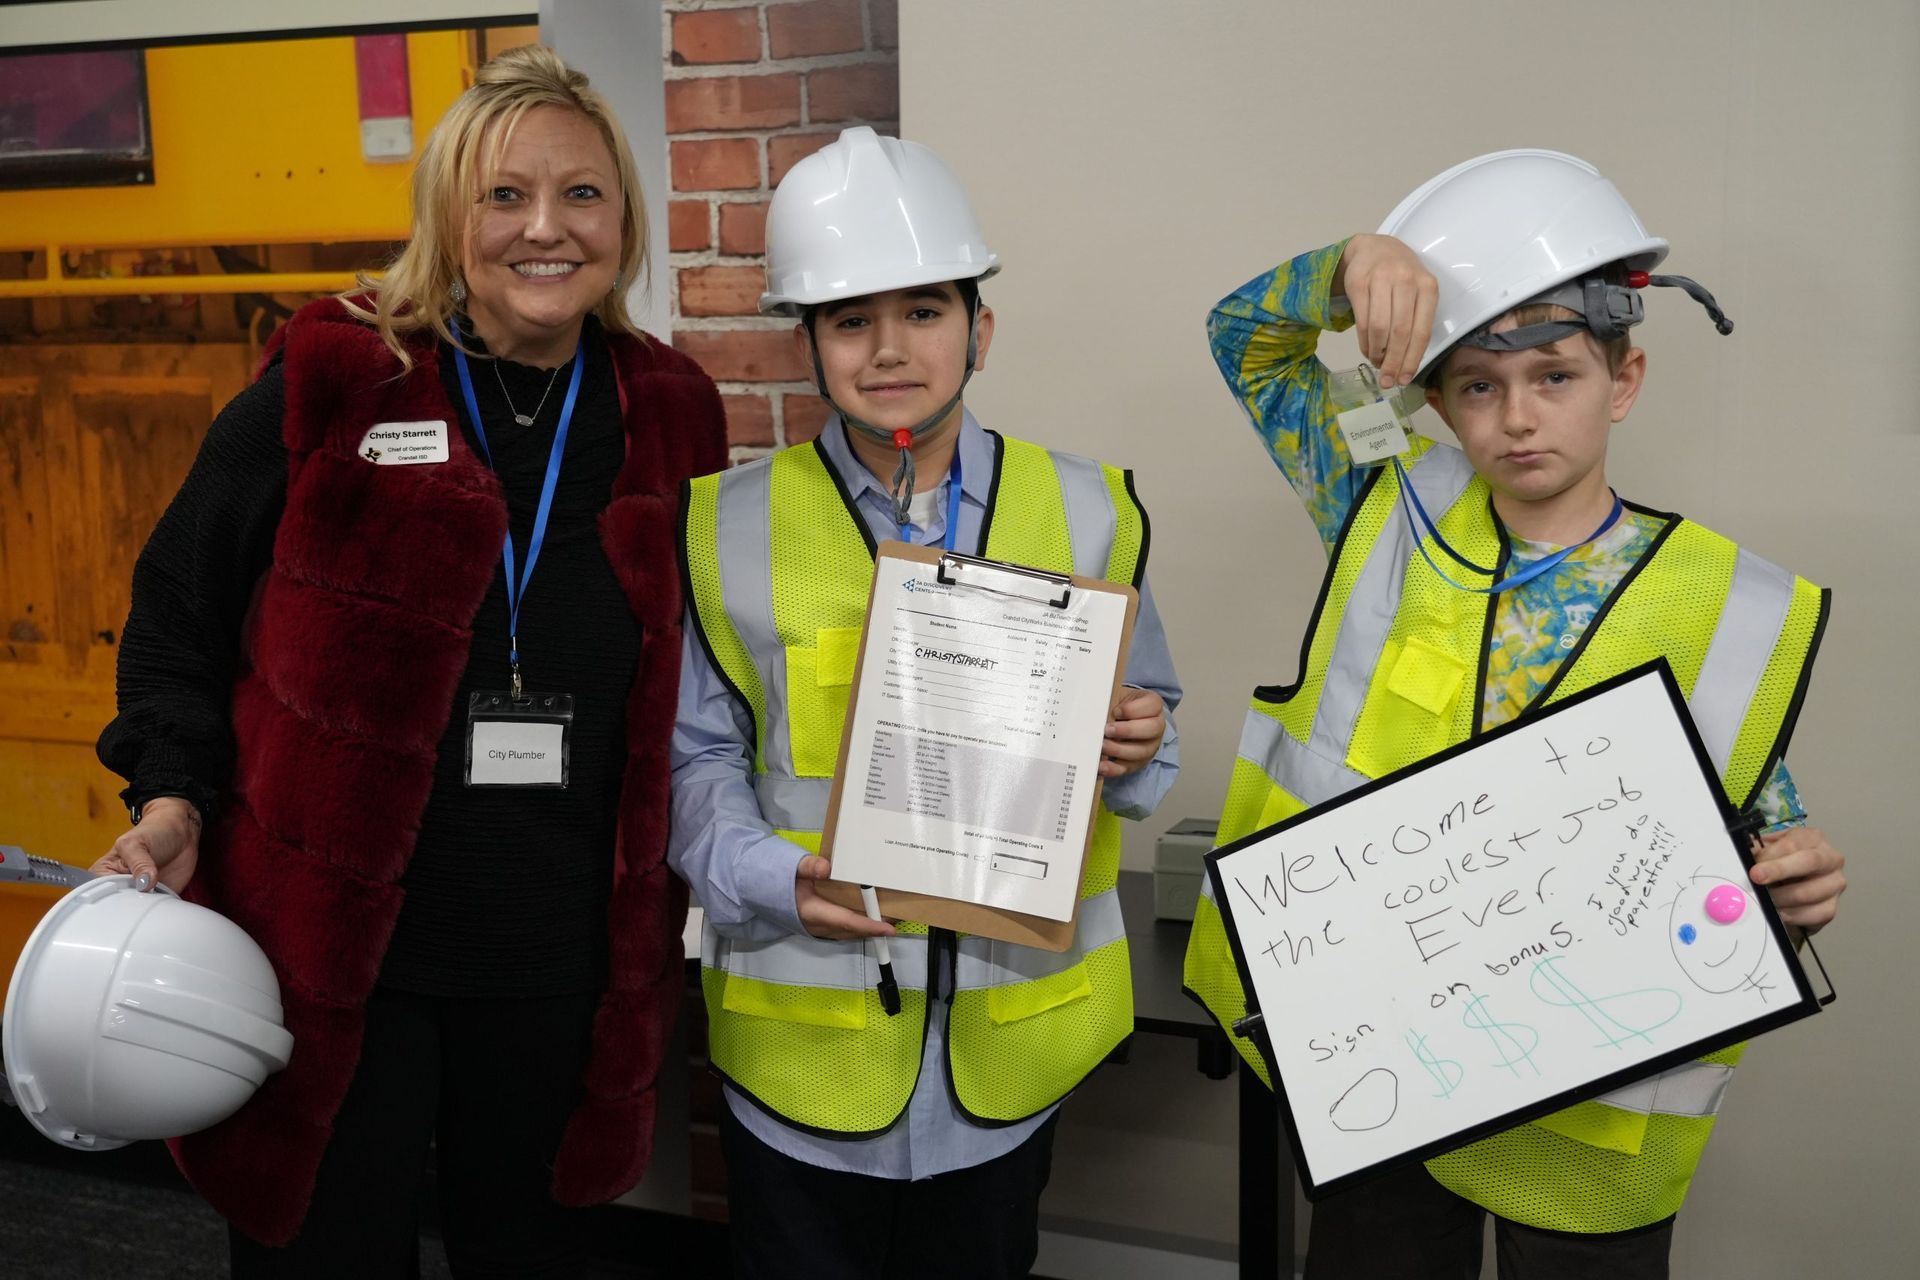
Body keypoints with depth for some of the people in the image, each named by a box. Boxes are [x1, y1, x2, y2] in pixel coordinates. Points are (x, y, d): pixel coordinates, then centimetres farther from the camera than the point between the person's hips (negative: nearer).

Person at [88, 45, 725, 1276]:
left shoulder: (668, 421, 1)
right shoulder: (325, 394, -8)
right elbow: (178, 615, 3)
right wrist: (174, 797, -9)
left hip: (564, 976, 3)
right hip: (324, 955, -2)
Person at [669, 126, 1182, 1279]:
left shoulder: (1085, 511, 0)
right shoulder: (730, 527, -3)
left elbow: (1146, 721, 10)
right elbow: (696, 757, 0)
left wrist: (1134, 751, -13)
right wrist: (771, 876, -17)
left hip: (1011, 1042, 1)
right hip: (804, 1045, -1)